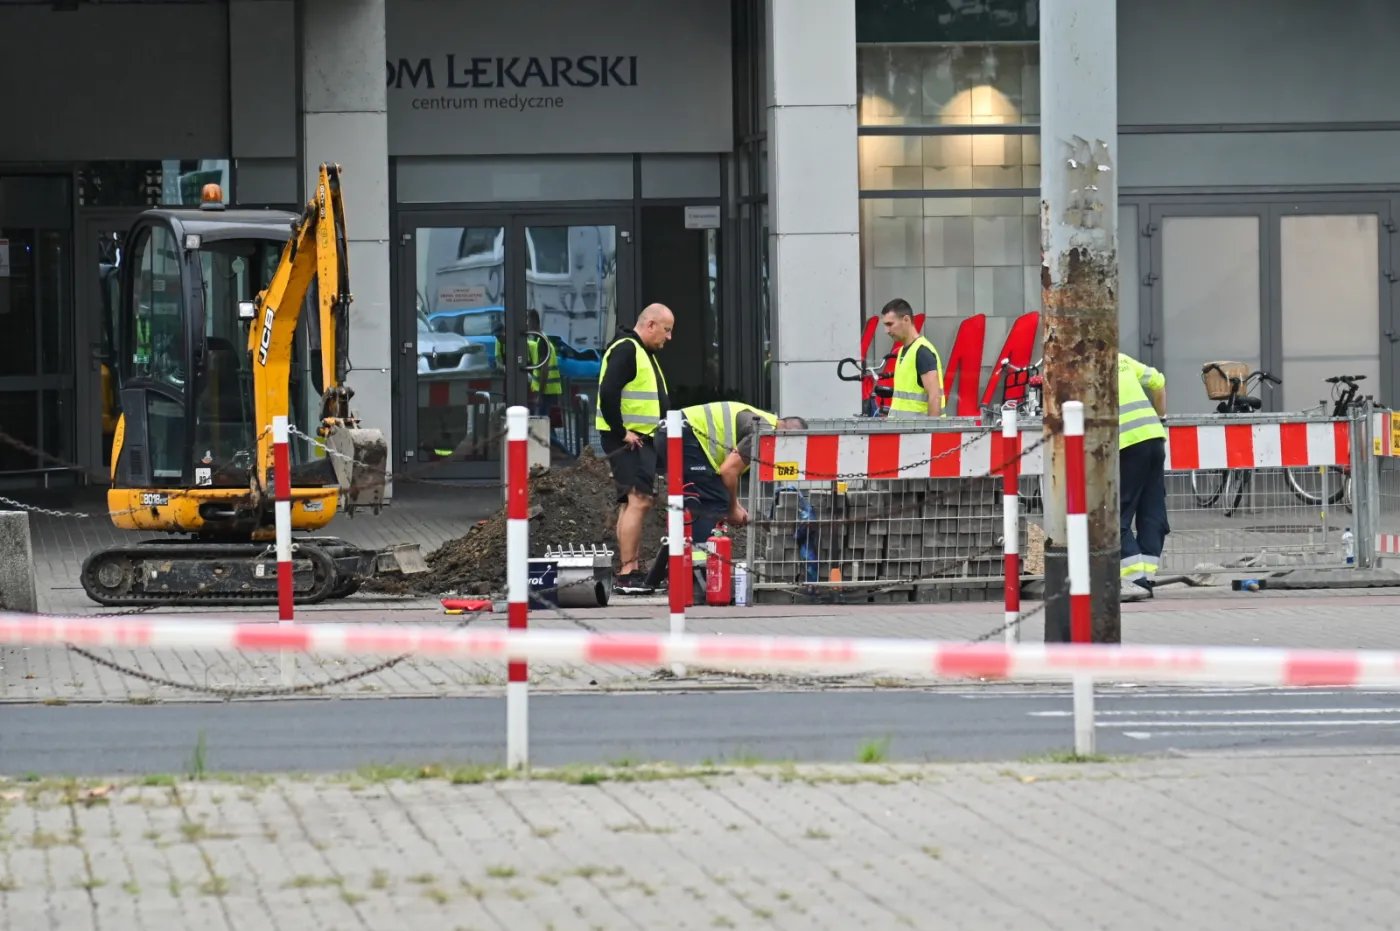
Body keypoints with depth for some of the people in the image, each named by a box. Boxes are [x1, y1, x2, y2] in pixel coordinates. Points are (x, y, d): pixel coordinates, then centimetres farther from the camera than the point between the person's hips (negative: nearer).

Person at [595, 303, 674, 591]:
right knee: (639, 500, -15)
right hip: (626, 439, -11)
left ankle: (628, 571, 16)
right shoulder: (625, 350, -13)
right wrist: (622, 432, -21)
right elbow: (608, 392, -24)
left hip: (640, 438, 11)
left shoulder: (643, 353, 21)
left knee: (631, 503, 12)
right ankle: (628, 572, -17)